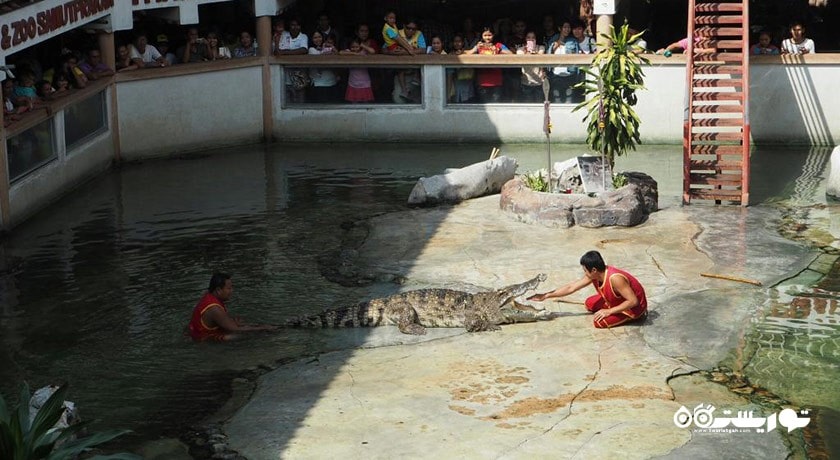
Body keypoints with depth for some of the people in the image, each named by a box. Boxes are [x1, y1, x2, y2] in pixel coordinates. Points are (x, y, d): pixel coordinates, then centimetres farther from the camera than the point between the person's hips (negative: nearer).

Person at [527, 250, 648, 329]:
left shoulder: (614, 278, -37)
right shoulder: (594, 275, -12)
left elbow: (633, 301, -35)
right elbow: (571, 287, -4)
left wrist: (609, 311, -32)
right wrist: (545, 296, -4)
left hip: (634, 306, -8)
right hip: (617, 300, 8)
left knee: (599, 322, -17)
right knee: (589, 304, 14)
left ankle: (636, 316, -2)